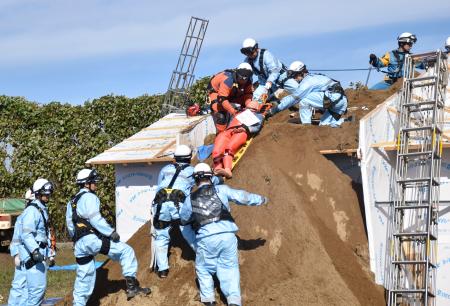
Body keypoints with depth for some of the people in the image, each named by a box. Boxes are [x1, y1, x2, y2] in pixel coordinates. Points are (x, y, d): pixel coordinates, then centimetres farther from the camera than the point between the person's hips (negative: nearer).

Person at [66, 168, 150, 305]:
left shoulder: (72, 202, 24)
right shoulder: (89, 197, -4)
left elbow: (70, 226, 25)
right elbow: (95, 219, -16)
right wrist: (111, 232, -15)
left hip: (79, 245, 9)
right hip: (92, 239, -9)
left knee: (83, 278, 15)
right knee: (126, 251, -6)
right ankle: (132, 286, -14)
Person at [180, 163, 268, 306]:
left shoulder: (190, 199, 9)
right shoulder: (221, 190, 5)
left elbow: (183, 219, 23)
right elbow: (242, 197, 11)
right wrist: (261, 199, 26)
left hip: (206, 238, 0)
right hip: (227, 236, 0)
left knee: (203, 269, 21)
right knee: (230, 269, 10)